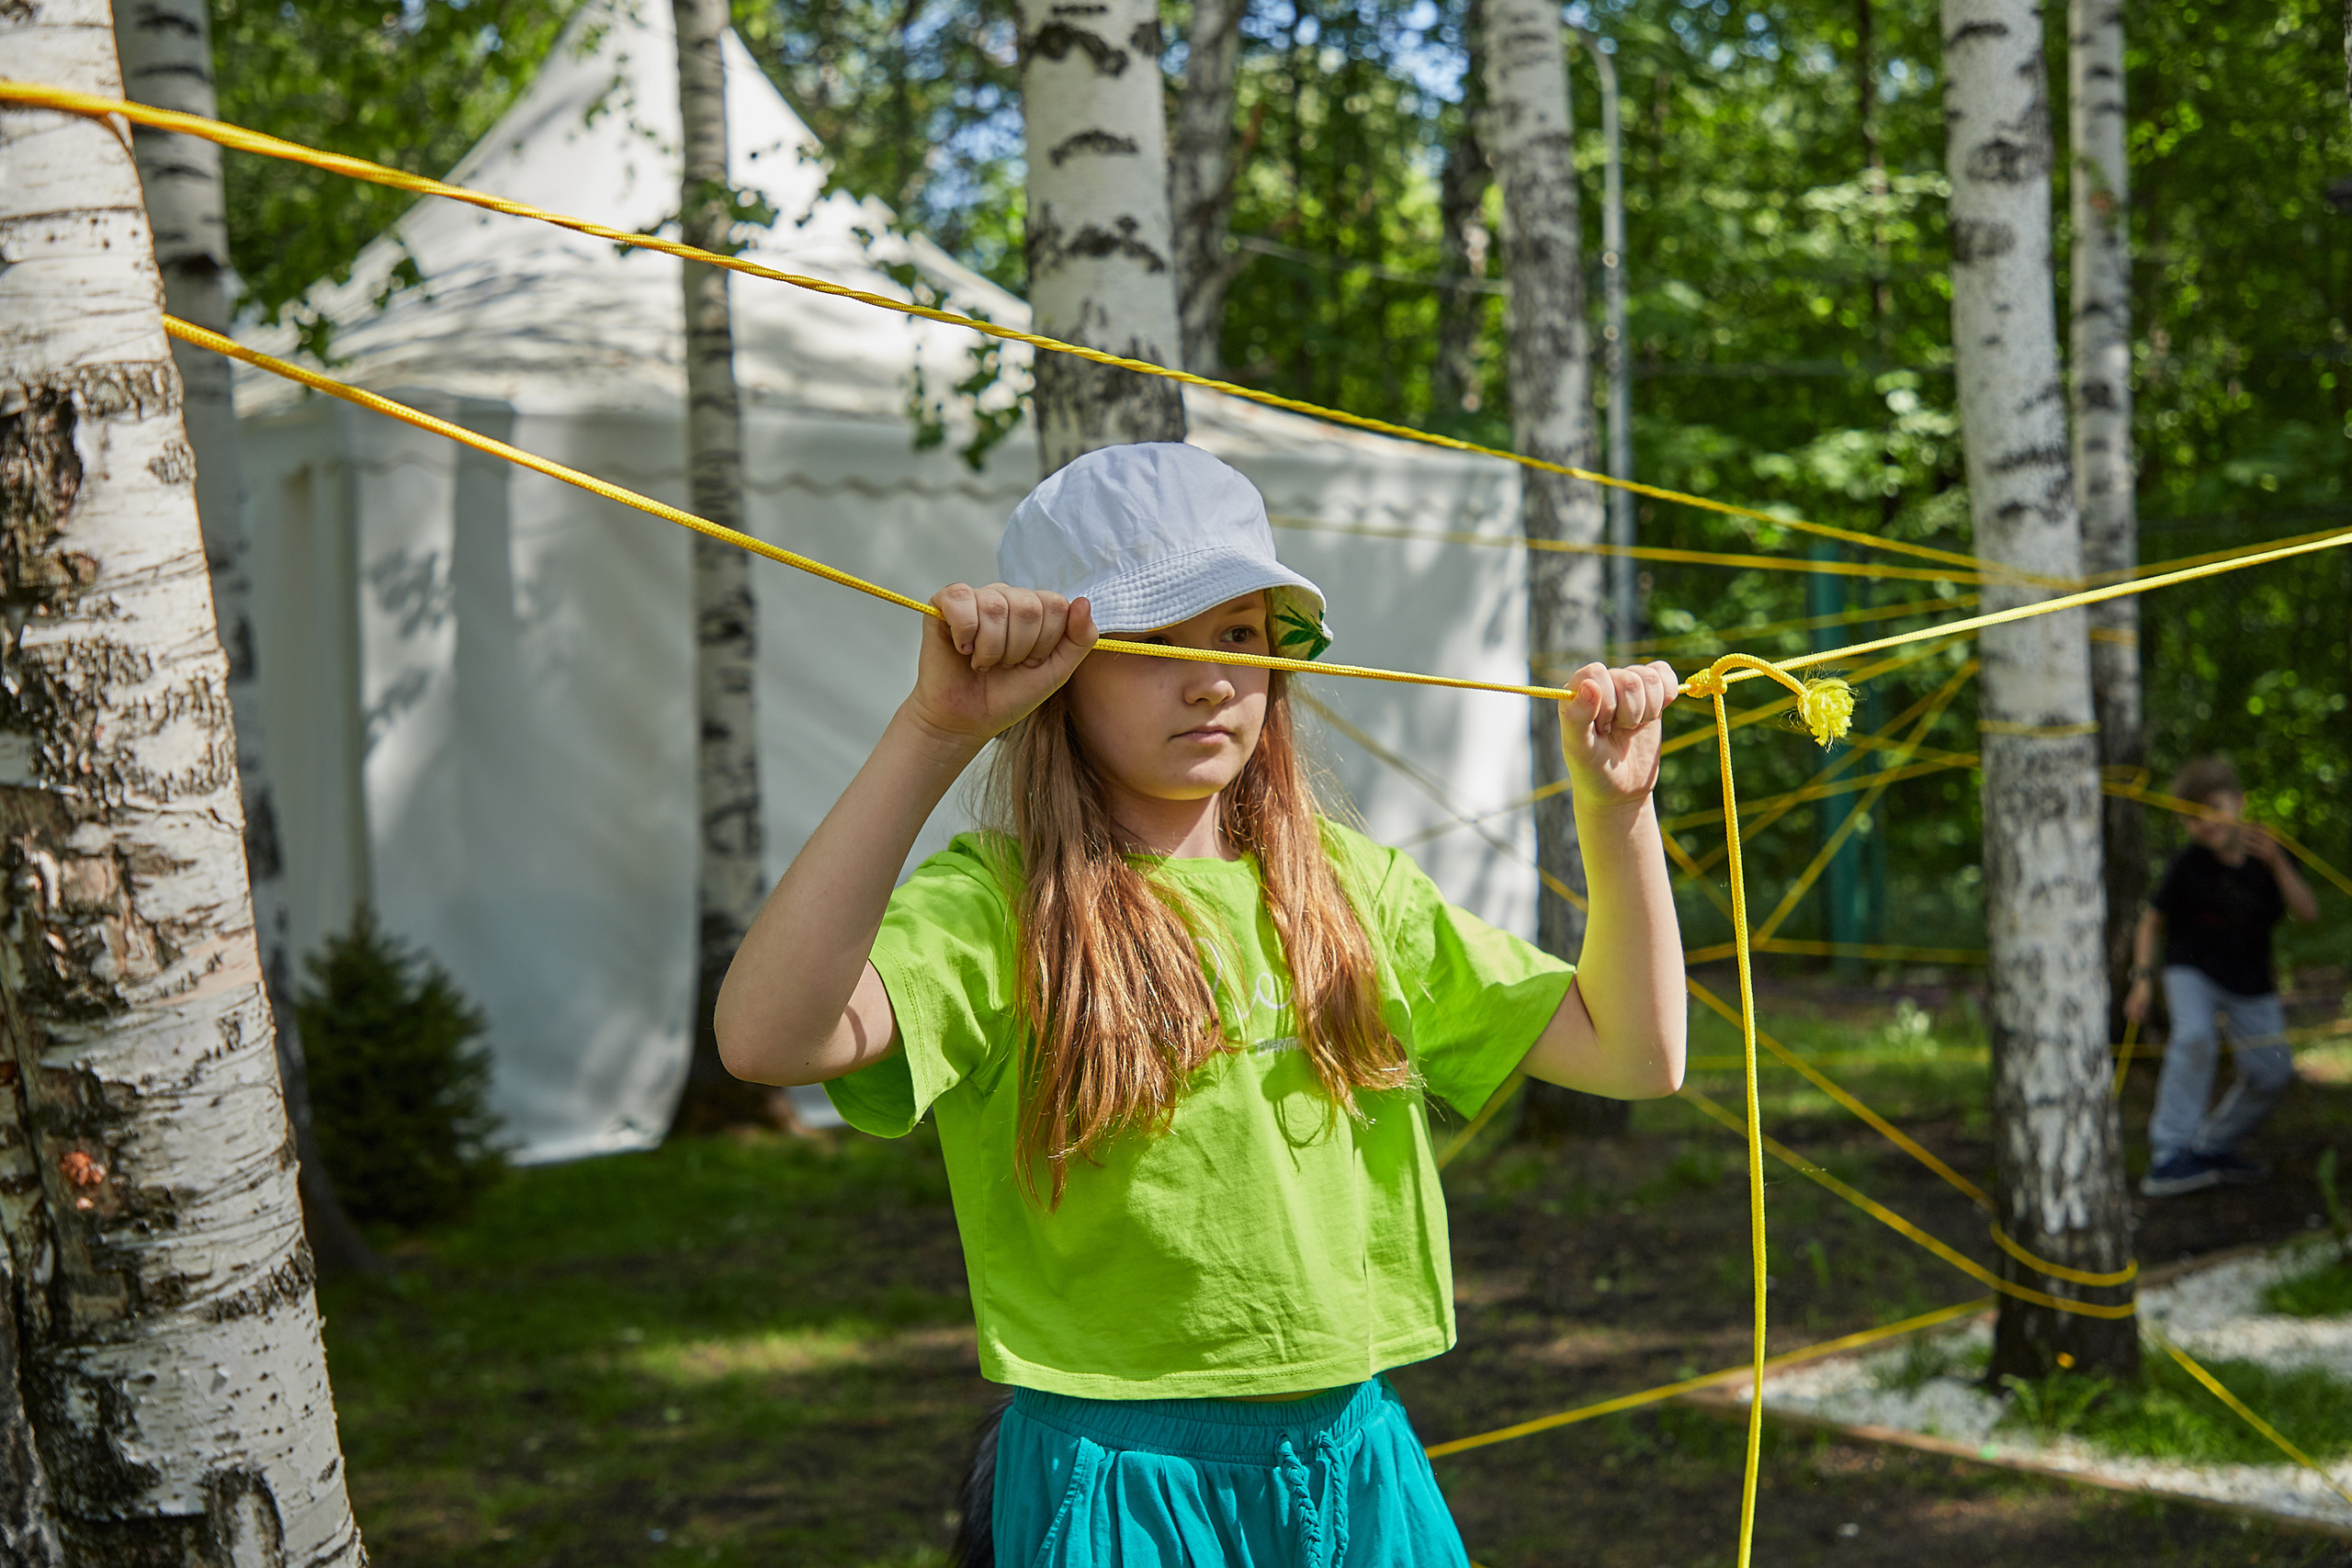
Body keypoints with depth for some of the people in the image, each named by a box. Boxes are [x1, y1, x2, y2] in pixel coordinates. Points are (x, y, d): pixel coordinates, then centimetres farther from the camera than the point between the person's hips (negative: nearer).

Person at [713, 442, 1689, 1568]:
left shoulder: (1350, 887, 7)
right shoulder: (994, 905, -11)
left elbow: (1634, 1051, 9)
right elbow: (769, 1037, -31)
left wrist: (1616, 811, -3)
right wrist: (934, 734, -35)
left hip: (1360, 1464, 5)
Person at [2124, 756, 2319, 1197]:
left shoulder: (2267, 855, -5)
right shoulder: (2188, 866, -13)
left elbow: (2308, 911, -14)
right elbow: (2152, 921, -4)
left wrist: (2277, 863, -27)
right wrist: (2143, 978, -14)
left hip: (2249, 980, 4)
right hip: (2192, 971, -4)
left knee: (2272, 1070, 3)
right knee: (2194, 1038, -31)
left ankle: (2214, 1146, 24)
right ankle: (2169, 1153, -28)